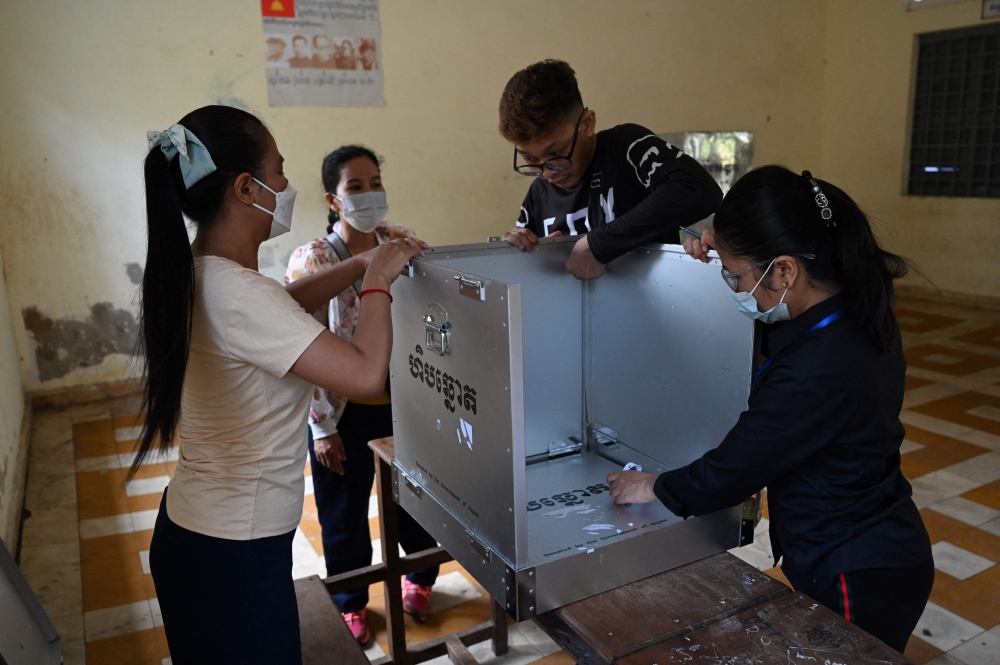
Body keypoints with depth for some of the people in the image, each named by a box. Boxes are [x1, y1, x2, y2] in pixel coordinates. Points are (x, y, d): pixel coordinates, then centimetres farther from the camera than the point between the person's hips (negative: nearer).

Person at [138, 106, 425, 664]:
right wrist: (378, 281, -16)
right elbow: (367, 374, -32)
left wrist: (360, 266, 9)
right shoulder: (238, 294, -29)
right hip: (233, 554, -9)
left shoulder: (193, 274, 0)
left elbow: (282, 307, 18)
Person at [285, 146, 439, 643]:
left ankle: (419, 579, 47)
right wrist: (323, 426, -11)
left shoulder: (402, 242, 0)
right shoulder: (313, 260, -12)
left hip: (403, 401, 3)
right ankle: (349, 604, 40)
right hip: (345, 410, -3)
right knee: (345, 510, 15)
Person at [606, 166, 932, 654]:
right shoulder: (859, 311, -7)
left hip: (859, 582, -8)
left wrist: (655, 488, -5)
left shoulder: (817, 372, -34)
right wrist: (727, 251, -1)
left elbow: (731, 470, -23)